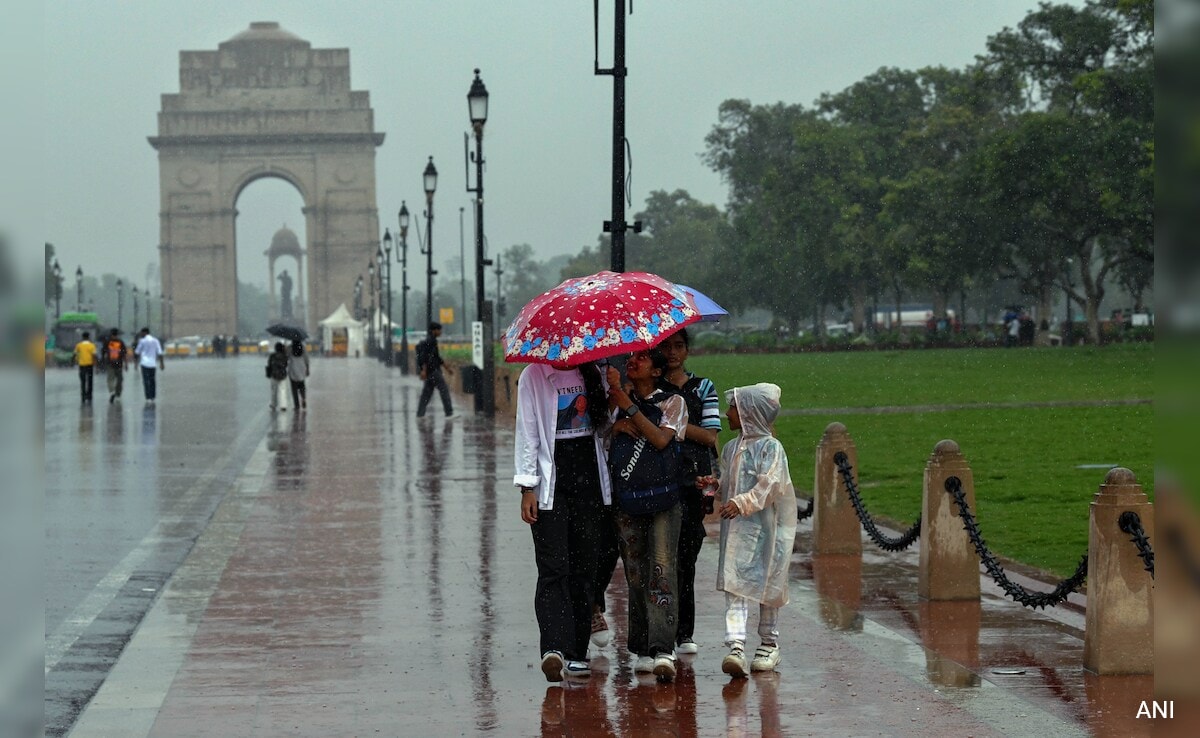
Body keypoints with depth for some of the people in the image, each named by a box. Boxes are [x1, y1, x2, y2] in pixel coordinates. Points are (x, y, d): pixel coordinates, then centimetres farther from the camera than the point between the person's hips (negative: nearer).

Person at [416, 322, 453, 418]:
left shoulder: (431, 340, 19)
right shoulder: (430, 340, -12)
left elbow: (437, 357, 26)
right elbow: (425, 356, -21)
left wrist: (447, 368, 29)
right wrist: (424, 370, -28)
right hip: (433, 370, -10)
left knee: (427, 392, 7)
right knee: (444, 389, -7)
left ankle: (420, 413, 3)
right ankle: (449, 413, -7)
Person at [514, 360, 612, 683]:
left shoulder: (592, 375, 13)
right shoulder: (533, 377, 0)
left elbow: (604, 425, 20)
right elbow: (527, 433, -3)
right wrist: (527, 487, -9)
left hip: (588, 475, 4)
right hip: (551, 480, -4)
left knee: (583, 568, 4)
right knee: (553, 568, -13)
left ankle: (575, 652, 8)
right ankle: (554, 648, -22)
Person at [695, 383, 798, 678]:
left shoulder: (770, 447, -9)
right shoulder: (731, 448, 13)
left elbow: (769, 485, -18)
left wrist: (742, 503, -25)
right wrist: (715, 484, 3)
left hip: (763, 527, -5)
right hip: (735, 530, 5)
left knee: (767, 585, 7)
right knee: (734, 586, -7)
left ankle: (769, 643, 21)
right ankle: (736, 645, -15)